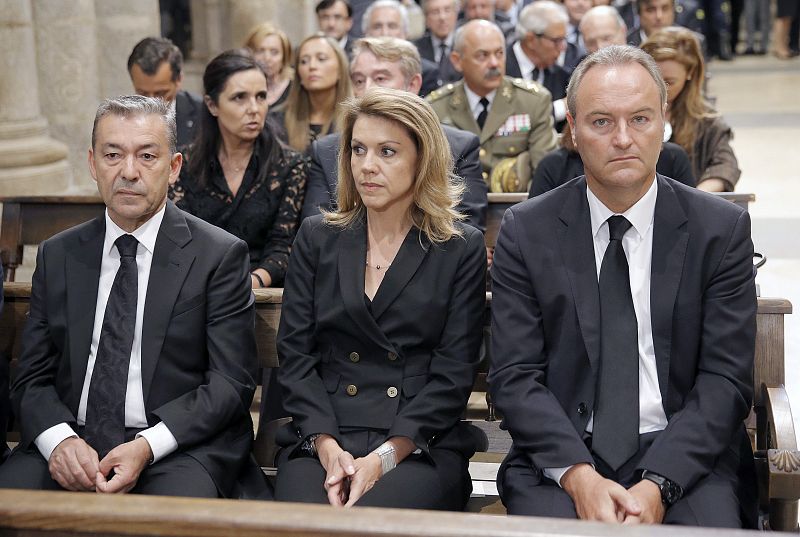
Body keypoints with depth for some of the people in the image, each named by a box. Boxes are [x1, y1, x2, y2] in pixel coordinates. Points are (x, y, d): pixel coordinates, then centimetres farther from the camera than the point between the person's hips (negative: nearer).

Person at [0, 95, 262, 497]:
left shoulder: (220, 255, 0)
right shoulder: (57, 256, 12)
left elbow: (232, 381, -4)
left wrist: (147, 446, -18)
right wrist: (60, 439, -12)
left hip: (178, 448, -2)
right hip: (70, 439, 3)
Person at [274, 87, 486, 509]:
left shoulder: (461, 249, 5)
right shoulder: (317, 237, 13)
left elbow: (453, 375, -1)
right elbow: (295, 353, 7)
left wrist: (384, 458, -13)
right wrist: (327, 445, -9)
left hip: (422, 448, -1)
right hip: (321, 444, 2)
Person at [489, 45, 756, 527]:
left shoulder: (723, 228, 2)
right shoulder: (527, 231, 3)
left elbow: (726, 379, -2)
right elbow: (515, 375, -1)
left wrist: (657, 485, -15)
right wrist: (578, 475, -16)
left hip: (687, 457, 0)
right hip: (559, 458, 0)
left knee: (713, 522, -27)